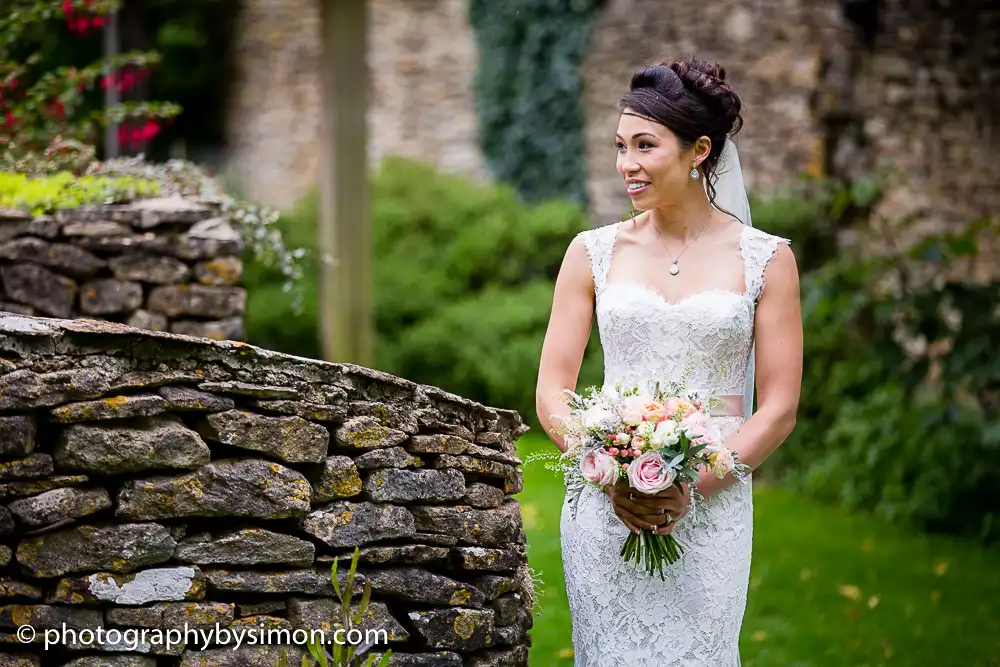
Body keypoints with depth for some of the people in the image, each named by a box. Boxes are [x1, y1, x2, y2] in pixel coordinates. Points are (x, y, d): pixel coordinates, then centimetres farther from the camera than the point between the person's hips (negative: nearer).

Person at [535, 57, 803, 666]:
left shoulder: (764, 260, 2)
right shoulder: (594, 252, 6)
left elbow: (779, 410, 0)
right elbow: (552, 393, 5)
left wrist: (690, 490, -11)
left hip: (712, 512, -1)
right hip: (604, 508, 1)